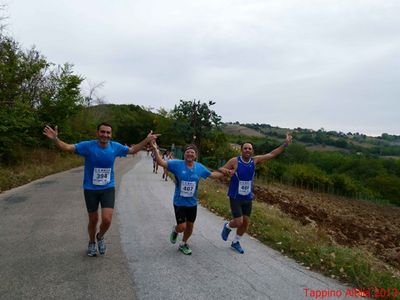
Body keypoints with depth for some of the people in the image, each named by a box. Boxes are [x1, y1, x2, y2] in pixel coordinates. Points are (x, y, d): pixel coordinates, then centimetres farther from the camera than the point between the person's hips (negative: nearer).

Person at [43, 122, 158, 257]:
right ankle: (92, 243, 43)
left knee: (107, 220, -11)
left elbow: (132, 150, 8)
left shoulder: (115, 147, -7)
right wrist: (55, 139, -38)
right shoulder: (88, 145, -15)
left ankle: (100, 237, 26)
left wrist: (147, 140, 3)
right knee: (93, 219, 13)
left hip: (108, 188, 1)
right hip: (90, 189, -1)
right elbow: (67, 147, -19)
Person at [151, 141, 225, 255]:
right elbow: (161, 162, -21)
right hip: (179, 202, -4)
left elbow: (212, 174, 12)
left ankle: (183, 244, 42)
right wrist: (155, 149, -34)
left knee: (190, 225, 15)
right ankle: (175, 230, 31)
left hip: (192, 203, 4)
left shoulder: (200, 167, -4)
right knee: (182, 227, -8)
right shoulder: (177, 164, -14)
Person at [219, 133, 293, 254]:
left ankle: (235, 242, 34)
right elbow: (220, 169, -10)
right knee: (238, 222, -11)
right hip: (235, 198, -5)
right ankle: (227, 227, 25)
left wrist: (285, 144, -1)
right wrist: (226, 171, -34)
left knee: (246, 222, 11)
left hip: (248, 198, 5)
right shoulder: (234, 161, -15)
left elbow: (271, 154, 2)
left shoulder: (255, 160, -3)